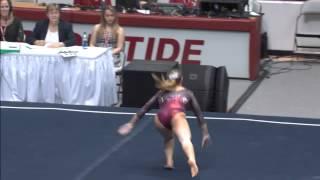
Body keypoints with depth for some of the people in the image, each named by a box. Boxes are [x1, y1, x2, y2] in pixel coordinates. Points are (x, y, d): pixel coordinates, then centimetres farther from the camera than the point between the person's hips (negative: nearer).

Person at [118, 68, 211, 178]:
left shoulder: (162, 92, 38)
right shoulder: (187, 93, 35)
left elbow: (145, 108, 38)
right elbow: (198, 113, 34)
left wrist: (131, 123, 42)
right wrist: (205, 133, 39)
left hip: (161, 117, 3)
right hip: (177, 115, -3)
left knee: (168, 138, 34)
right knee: (185, 140, -27)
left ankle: (169, 162, 17)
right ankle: (192, 159, -57)